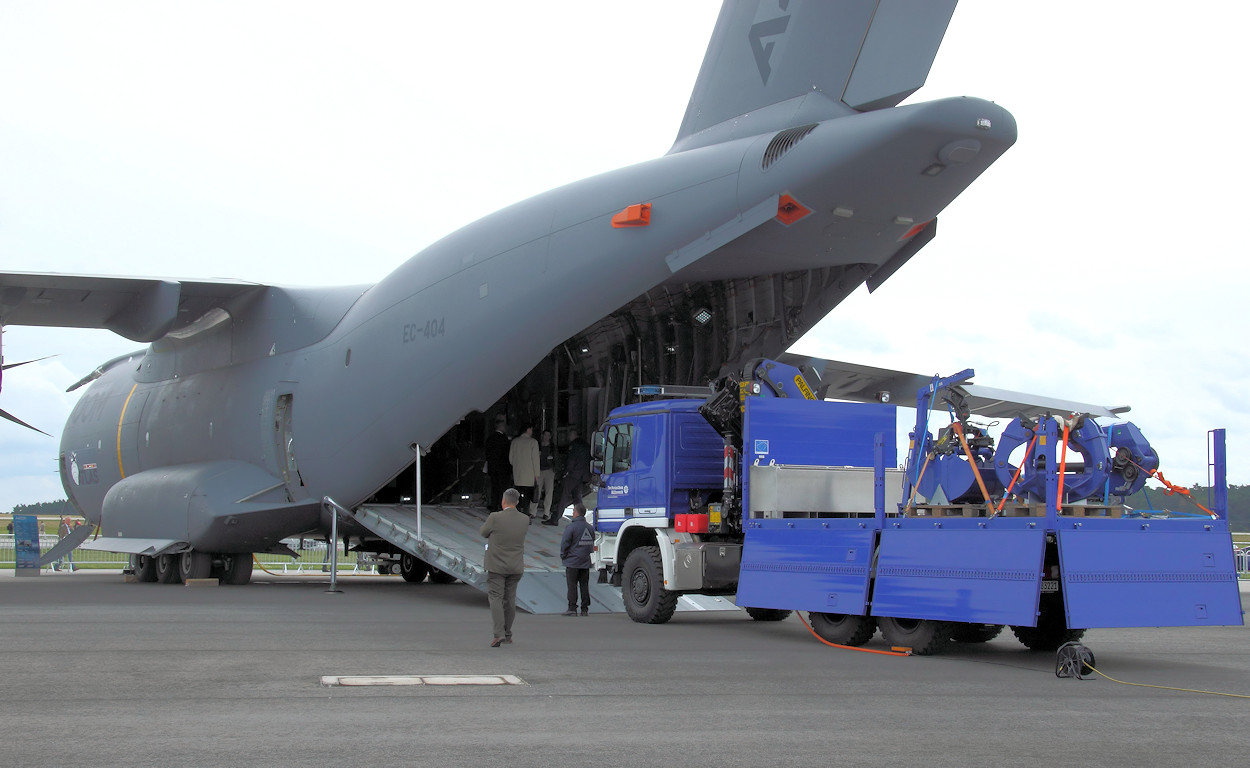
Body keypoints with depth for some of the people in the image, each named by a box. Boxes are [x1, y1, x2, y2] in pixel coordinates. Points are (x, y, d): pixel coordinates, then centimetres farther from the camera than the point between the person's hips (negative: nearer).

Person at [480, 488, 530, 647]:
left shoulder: (495, 517, -15)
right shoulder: (525, 520, -2)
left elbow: (484, 533, 1)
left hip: (497, 566, -4)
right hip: (516, 567, 4)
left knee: (495, 598, -3)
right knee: (510, 599, 14)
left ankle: (499, 634, -16)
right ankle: (508, 634, 21)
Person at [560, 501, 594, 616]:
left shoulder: (571, 527, -13)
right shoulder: (589, 527, 6)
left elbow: (564, 543, -11)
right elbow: (592, 543, 15)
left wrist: (563, 556, 4)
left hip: (572, 562, -5)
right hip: (585, 562, 5)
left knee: (572, 585, -2)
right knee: (584, 585, 7)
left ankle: (572, 609, -3)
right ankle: (585, 609, 8)